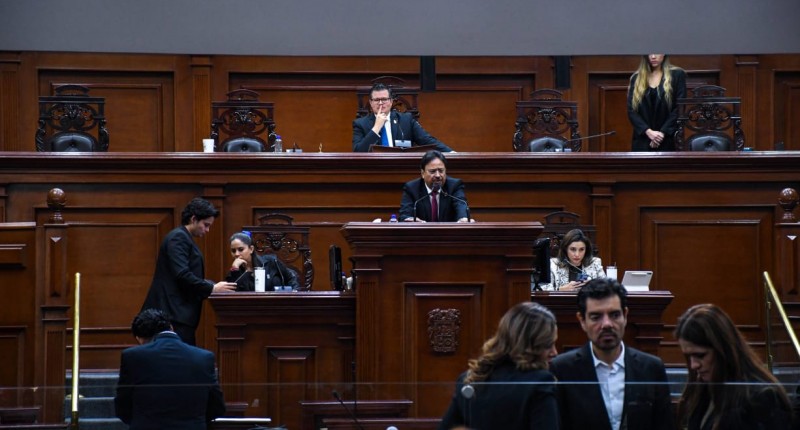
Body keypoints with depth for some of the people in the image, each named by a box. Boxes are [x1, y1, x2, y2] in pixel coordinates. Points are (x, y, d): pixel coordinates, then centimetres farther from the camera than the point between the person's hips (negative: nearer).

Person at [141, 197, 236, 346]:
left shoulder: (184, 238, 22)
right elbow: (182, 275, -20)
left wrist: (212, 285, 9)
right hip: (175, 312, -10)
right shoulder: (178, 237, -10)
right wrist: (212, 288, -15)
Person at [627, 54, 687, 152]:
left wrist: (663, 132, -12)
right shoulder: (637, 78, 11)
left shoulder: (677, 75, 4)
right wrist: (648, 131, -11)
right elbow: (631, 110, 4)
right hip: (642, 143, 2)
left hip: (667, 142, -2)